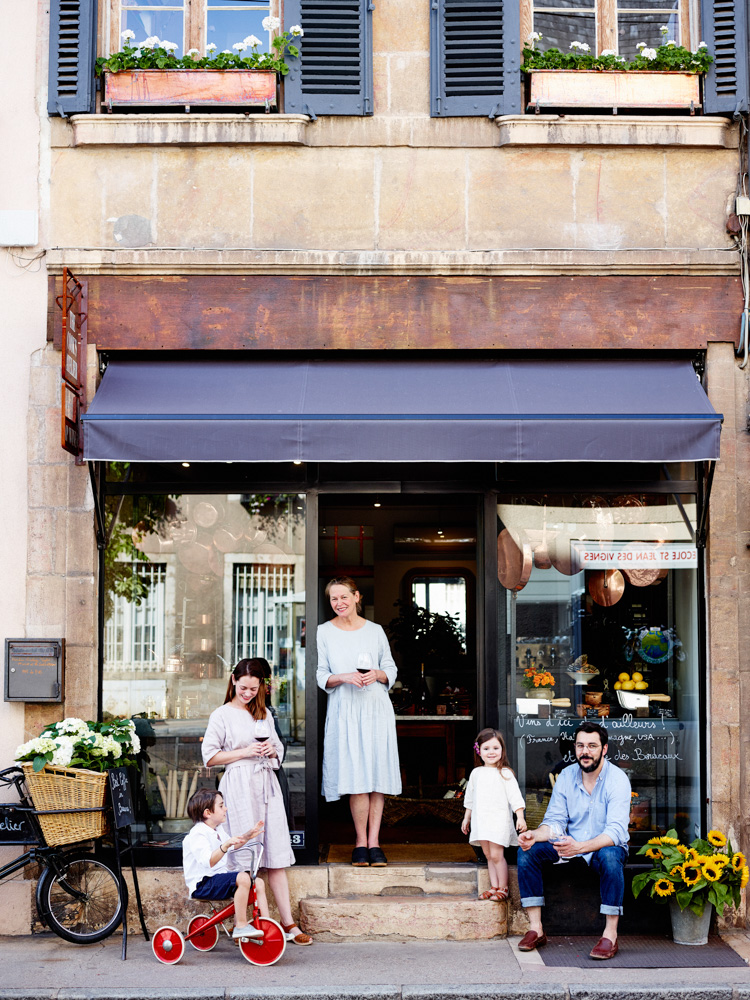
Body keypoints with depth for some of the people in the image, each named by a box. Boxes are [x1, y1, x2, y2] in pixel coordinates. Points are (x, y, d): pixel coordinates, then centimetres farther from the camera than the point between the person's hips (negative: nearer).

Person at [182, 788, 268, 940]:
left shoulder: (219, 829, 13)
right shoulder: (198, 834, -18)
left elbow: (233, 846, 34)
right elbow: (208, 861, -34)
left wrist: (248, 836, 22)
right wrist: (226, 845, -46)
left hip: (218, 878, 10)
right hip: (202, 884, -10)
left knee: (258, 882, 6)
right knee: (242, 877, -31)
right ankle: (241, 926, -23)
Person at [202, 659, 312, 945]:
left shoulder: (264, 714, 19)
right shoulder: (222, 715, 3)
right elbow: (210, 757, -2)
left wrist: (271, 751, 2)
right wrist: (245, 752, -10)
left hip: (267, 784, 5)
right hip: (239, 785, -5)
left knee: (276, 856, 2)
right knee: (245, 857, -6)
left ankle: (289, 924, 2)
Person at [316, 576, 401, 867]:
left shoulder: (375, 631, 9)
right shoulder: (323, 633, 5)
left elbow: (391, 669, 12)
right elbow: (321, 676, 5)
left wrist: (377, 675, -9)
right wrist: (344, 677, -13)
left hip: (377, 709, 2)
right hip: (345, 711, -1)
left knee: (378, 775, -1)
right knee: (356, 777, -7)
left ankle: (373, 841, 5)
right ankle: (361, 841, 4)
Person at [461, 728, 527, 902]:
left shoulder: (505, 774, -4)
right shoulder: (476, 773, 11)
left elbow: (515, 797, -8)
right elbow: (470, 798, 22)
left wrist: (520, 817, -17)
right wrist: (466, 818, 25)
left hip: (499, 820, -5)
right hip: (481, 820, 5)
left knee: (496, 855, -9)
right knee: (488, 856, 8)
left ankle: (503, 888, 1)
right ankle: (494, 887, 13)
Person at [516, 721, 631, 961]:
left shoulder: (617, 779, -17)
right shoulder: (566, 776, -2)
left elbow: (615, 832, -27)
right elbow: (555, 821, -2)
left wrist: (579, 847, -43)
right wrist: (535, 835, -26)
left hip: (606, 847, -5)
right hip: (572, 845, 5)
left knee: (610, 856, -39)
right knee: (527, 850, -17)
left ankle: (610, 934, -29)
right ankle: (536, 929, -13)